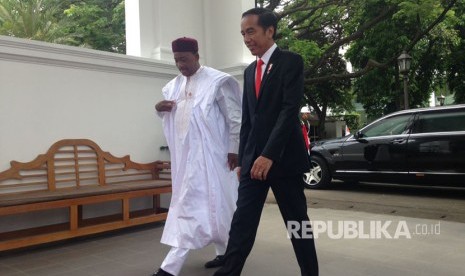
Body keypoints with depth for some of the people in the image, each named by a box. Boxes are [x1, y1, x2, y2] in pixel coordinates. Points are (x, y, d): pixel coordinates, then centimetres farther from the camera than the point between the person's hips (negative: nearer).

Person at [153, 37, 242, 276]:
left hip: (209, 155, -7)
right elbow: (171, 117, 22)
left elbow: (234, 118, -6)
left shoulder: (218, 81, -7)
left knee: (193, 205, -7)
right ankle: (225, 252, 28)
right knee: (211, 204, 14)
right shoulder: (173, 86, 12)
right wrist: (160, 109, 0)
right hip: (185, 155, 7)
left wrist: (234, 149, -8)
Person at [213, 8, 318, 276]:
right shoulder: (250, 71, 16)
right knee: (242, 222, 1)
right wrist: (243, 159, 13)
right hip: (254, 159, 6)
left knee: (297, 222, 7)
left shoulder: (291, 61, -4)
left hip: (283, 157, -5)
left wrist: (269, 155, -22)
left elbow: (290, 110, -16)